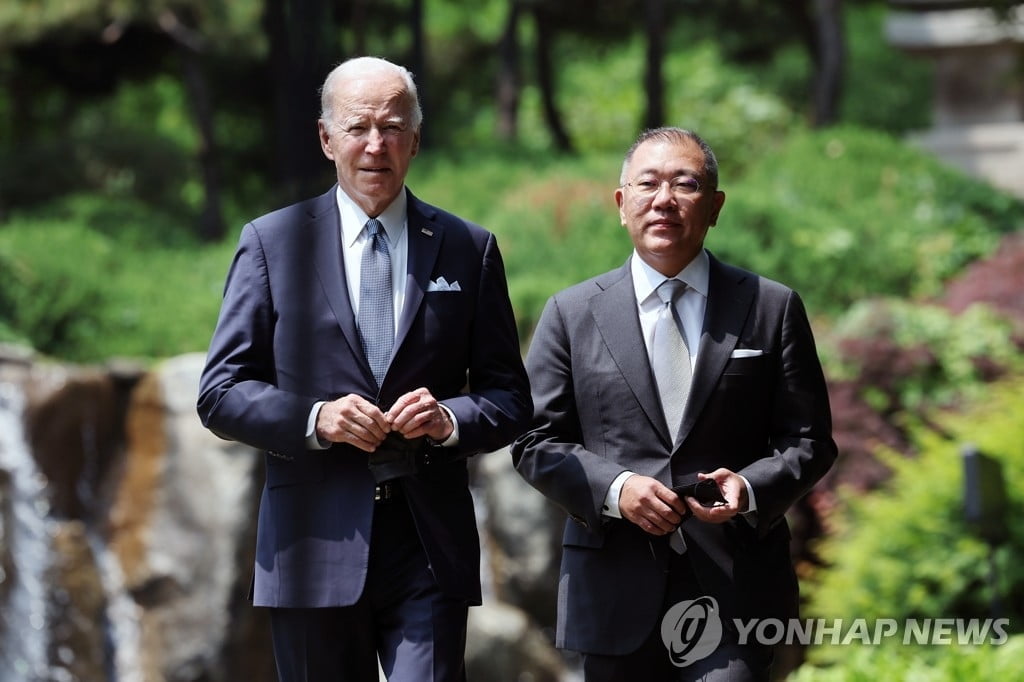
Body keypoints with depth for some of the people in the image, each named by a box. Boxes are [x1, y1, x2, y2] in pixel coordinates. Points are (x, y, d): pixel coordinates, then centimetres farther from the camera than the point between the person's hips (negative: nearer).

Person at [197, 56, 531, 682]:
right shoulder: (271, 242, 6)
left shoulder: (470, 249, 9)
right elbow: (221, 393, 3)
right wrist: (315, 418, -14)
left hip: (430, 546, 0)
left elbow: (511, 398, 9)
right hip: (314, 551, 0)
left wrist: (450, 418, -12)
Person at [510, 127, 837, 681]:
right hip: (616, 595, 1)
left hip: (734, 592, -1)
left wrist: (751, 489, -14)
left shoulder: (772, 309, 7)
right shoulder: (570, 314, 8)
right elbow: (536, 443, 5)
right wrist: (614, 489, -12)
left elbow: (809, 441, 6)